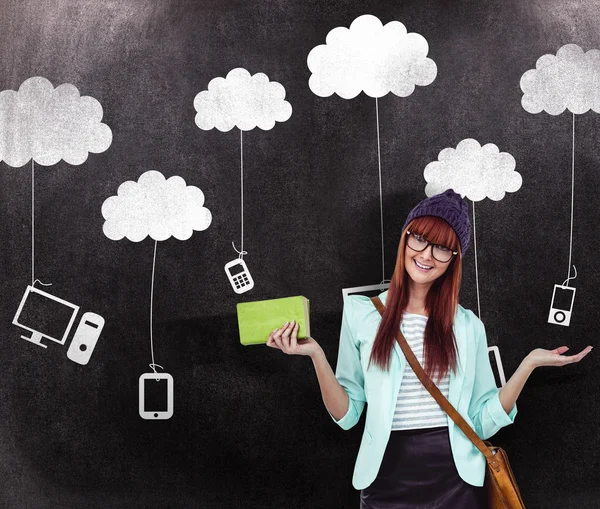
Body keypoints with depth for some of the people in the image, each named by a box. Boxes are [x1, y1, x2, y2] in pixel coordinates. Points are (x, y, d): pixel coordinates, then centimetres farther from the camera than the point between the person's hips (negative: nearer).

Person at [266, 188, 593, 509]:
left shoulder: (468, 325, 2)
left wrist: (529, 364, -7)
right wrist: (317, 356, -17)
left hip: (455, 479, 1)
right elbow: (346, 415, -3)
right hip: (386, 480, -1)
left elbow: (483, 424, -1)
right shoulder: (360, 313, -3)